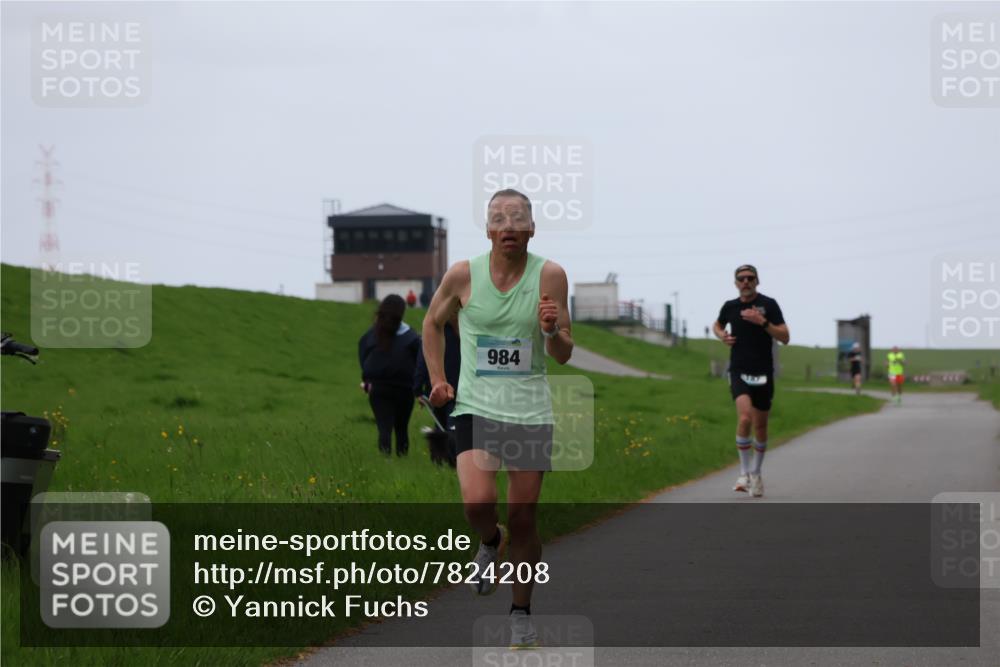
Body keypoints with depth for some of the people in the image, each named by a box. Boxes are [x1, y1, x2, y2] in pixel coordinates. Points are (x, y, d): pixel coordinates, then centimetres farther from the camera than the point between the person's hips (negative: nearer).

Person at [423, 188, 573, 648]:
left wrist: (552, 331, -23)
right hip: (475, 407, 0)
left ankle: (522, 614, 23)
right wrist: (437, 378, 6)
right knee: (477, 502, -21)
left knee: (523, 518, 5)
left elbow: (563, 356, -2)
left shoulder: (550, 276, -6)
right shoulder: (463, 275, -5)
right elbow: (433, 322, 14)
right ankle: (491, 542, 15)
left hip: (531, 411, 1)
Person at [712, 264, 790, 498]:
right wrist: (722, 335, 4)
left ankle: (755, 473, 28)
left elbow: (785, 337, -7)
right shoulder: (730, 307, 5)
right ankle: (744, 472, -11)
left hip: (763, 373, 0)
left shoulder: (769, 305, -2)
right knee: (744, 418, -22)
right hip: (739, 371, 0)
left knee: (760, 426, 9)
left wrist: (763, 322, -20)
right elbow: (718, 325, 27)